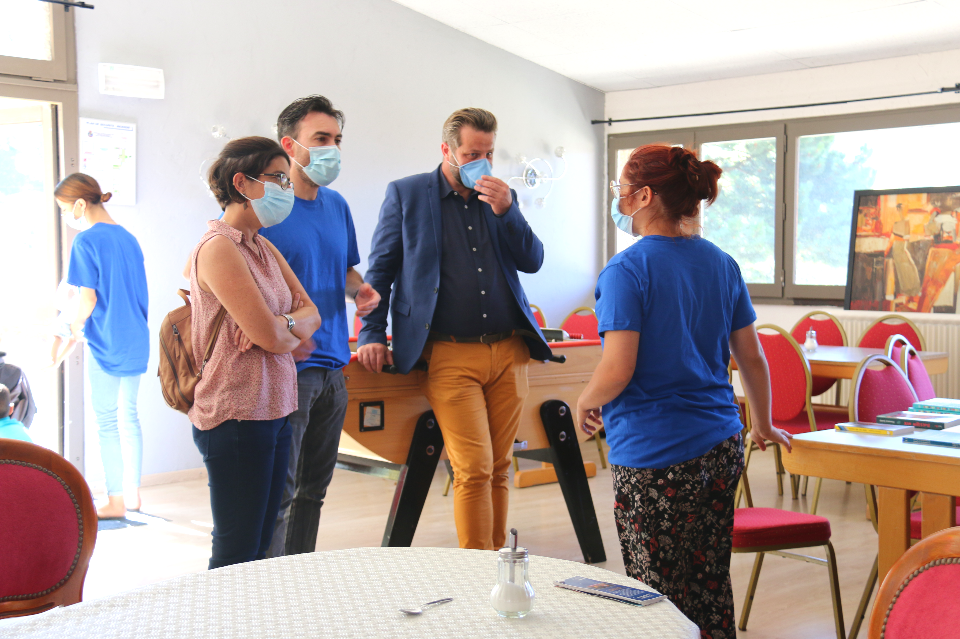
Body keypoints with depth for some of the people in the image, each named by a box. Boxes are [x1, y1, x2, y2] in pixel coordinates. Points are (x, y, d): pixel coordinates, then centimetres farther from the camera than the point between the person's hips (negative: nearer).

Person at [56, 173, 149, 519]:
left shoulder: (86, 241, -13)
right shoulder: (128, 238, 10)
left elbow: (88, 299, -16)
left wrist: (74, 327, 1)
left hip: (106, 345, -7)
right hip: (135, 340, 7)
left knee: (107, 421, 2)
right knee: (129, 416, 15)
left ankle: (116, 501, 7)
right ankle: (133, 493, 22)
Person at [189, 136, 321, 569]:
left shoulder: (264, 248, 14)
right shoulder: (218, 247, -14)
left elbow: (311, 314, 9)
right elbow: (272, 337, -18)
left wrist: (280, 325, -13)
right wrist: (293, 330, 4)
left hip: (272, 412, 9)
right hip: (237, 416, -9)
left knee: (260, 549, 12)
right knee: (236, 555, -2)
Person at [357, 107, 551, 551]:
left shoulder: (502, 198, 16)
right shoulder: (406, 194, 5)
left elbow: (532, 261, 8)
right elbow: (380, 269, 7)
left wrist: (505, 211, -5)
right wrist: (372, 335, 0)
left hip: (509, 352, 4)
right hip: (450, 356, -4)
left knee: (499, 468, 7)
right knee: (474, 469, -11)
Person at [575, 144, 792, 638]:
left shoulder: (626, 271, -13)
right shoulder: (722, 264, 7)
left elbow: (616, 372, -19)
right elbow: (752, 360, 13)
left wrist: (584, 404, 1)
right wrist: (764, 426, 27)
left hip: (655, 459, -7)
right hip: (721, 449, 7)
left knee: (663, 598, 2)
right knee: (711, 589, 15)